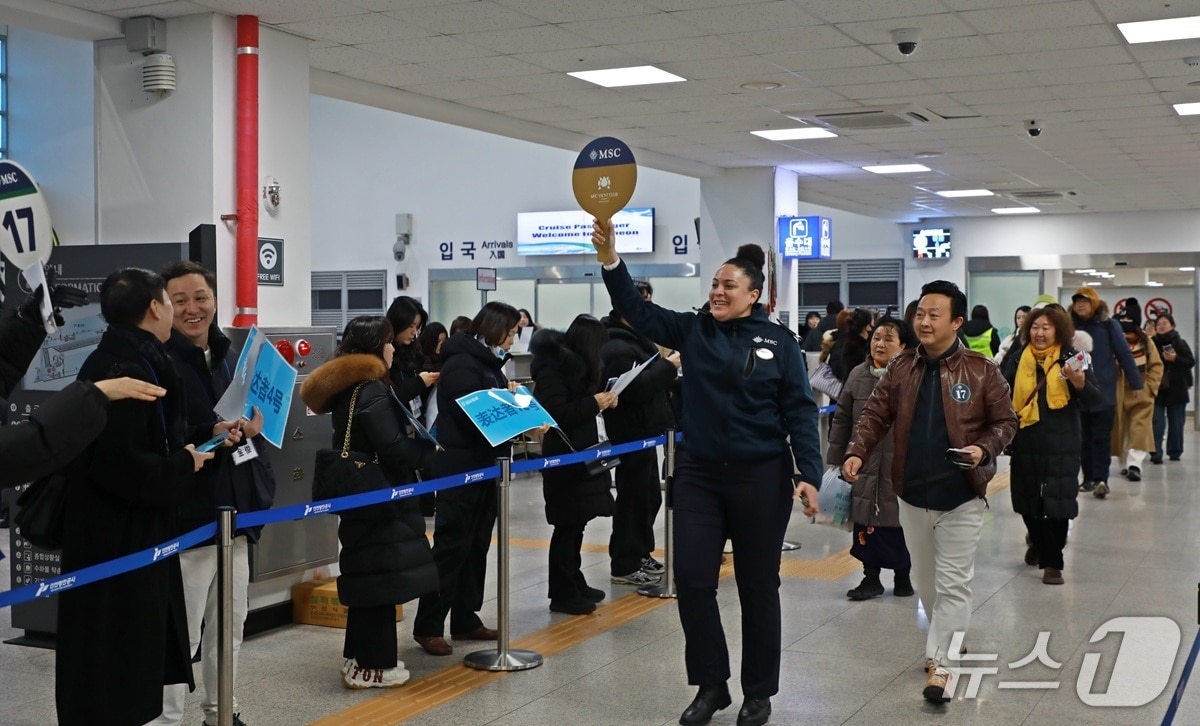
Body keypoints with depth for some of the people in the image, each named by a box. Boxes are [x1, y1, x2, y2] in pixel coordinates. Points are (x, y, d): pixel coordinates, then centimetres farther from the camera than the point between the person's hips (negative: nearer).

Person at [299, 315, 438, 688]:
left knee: (366, 578, 16)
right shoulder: (372, 390, -19)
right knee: (383, 579, -3)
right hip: (380, 500, -10)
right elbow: (395, 450, -24)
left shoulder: (346, 387, 11)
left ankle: (359, 657, 24)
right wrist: (429, 444, -7)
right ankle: (374, 665, 3)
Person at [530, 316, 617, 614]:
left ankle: (574, 584, 23)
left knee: (575, 524, 14)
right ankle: (562, 593, 1)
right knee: (568, 525, -5)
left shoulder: (576, 363, 13)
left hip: (580, 454, 9)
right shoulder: (553, 366, -15)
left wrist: (604, 400, 2)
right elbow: (555, 413, -22)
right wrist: (593, 404, -21)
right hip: (564, 458, -9)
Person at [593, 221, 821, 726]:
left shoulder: (778, 342, -4)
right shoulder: (693, 330, 3)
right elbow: (637, 312, -7)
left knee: (757, 585, 8)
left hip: (761, 477, -2)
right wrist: (610, 259, -21)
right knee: (692, 578, 1)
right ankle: (710, 683, 18)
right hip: (699, 474, 3)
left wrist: (809, 473, -14)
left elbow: (799, 411, -5)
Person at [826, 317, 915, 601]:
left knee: (899, 523, 8)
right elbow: (842, 419, 9)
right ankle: (871, 577, 20)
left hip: (900, 466, -3)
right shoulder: (859, 375, 4)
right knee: (865, 522, 7)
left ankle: (903, 575, 27)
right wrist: (835, 459, 7)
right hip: (864, 465, 3)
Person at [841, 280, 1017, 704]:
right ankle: (947, 639, 38)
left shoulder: (981, 371, -8)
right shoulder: (901, 369, 2)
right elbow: (875, 416, 2)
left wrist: (984, 449, -20)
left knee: (952, 583, -2)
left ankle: (939, 662, 3)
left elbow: (1005, 421, -1)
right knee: (925, 579, 18)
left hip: (961, 495, -4)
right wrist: (857, 452, -14)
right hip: (912, 492, 4)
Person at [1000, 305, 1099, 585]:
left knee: (1057, 503, -4)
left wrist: (1080, 384, -25)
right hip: (1026, 439, 3)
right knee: (1028, 499, 13)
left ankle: (1052, 561, 7)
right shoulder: (1018, 358, 4)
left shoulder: (1070, 357, -3)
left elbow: (1095, 397, -5)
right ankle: (1038, 541, 40)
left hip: (1061, 443, -3)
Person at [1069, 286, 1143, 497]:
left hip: (1103, 393, -3)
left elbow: (1124, 355, -2)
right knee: (1083, 438, 8)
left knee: (1101, 438, -3)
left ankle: (1101, 478, -5)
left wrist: (1136, 384, -3)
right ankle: (1089, 477, 16)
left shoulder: (1108, 325, -3)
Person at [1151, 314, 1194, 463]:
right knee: (1157, 423, -7)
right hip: (1157, 389, -1)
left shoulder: (1180, 343, 0)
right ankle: (1155, 453, -10)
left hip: (1176, 390, 1)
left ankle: (1175, 452, 17)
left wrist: (1175, 359, -19)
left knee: (1176, 423, 8)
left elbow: (1191, 362, -3)